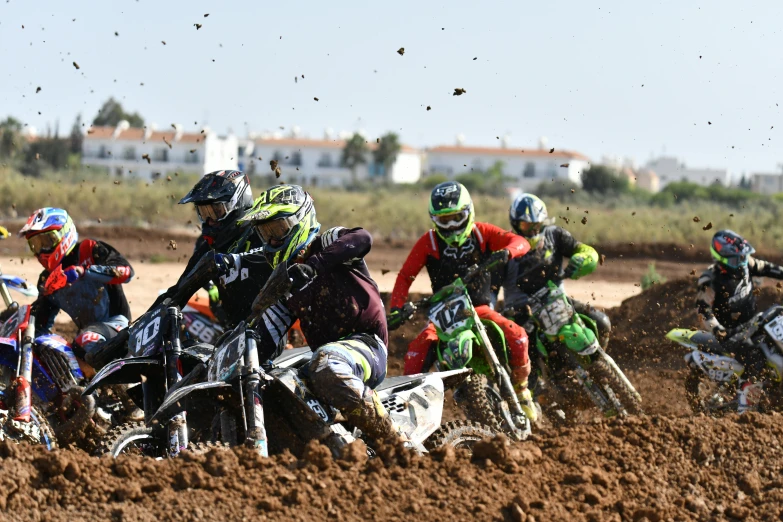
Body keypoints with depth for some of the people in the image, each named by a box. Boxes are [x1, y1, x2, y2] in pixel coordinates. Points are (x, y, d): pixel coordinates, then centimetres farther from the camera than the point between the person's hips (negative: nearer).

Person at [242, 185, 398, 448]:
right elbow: (265, 339, 21)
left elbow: (362, 239, -25)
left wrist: (312, 264, -36)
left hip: (366, 344, -8)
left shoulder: (328, 244, 1)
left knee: (326, 367, -40)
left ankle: (391, 440, -34)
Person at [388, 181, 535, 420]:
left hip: (480, 308, 0)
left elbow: (521, 242, -10)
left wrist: (506, 252, -35)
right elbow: (406, 275, -1)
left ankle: (521, 389, -1)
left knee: (517, 336, -24)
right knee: (417, 349, -27)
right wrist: (396, 307, -17)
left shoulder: (483, 233, 0)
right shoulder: (429, 242, 0)